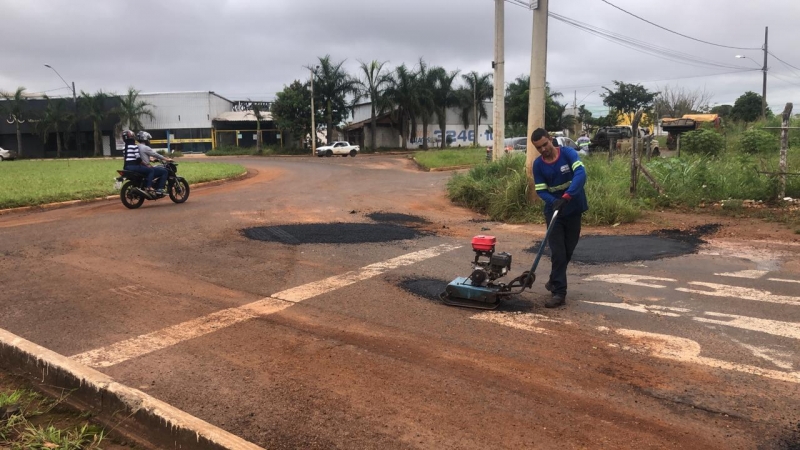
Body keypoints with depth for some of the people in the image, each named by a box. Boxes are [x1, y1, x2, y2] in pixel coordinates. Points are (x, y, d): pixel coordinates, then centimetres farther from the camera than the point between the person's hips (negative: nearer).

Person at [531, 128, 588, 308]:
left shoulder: (568, 153, -13)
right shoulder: (538, 165, -5)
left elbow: (581, 174, -28)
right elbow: (541, 191, -7)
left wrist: (566, 196, -41)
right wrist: (554, 202, -28)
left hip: (574, 209, 0)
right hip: (553, 210, 0)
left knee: (568, 250, 11)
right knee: (558, 252, -5)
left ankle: (555, 281, 32)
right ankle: (559, 292, -2)